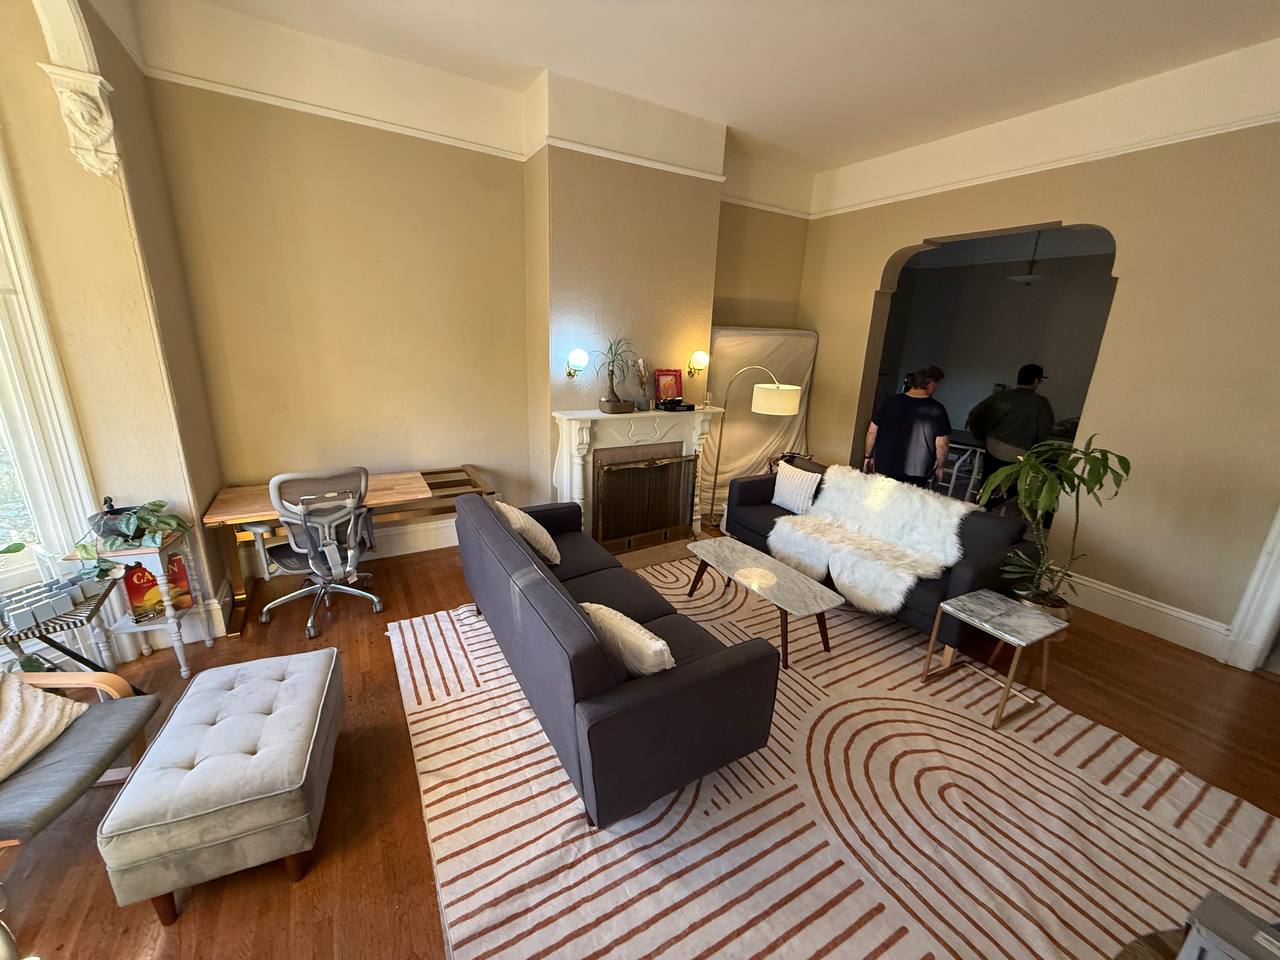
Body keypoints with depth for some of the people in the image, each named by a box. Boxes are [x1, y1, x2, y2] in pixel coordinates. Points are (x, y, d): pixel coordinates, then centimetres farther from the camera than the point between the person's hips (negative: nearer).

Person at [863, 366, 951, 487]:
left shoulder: (889, 402, -2)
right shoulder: (937, 410, -7)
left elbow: (872, 432, 0)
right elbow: (942, 444, -4)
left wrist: (869, 456, 12)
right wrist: (939, 466, 11)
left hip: (883, 468, 2)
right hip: (917, 475, -1)